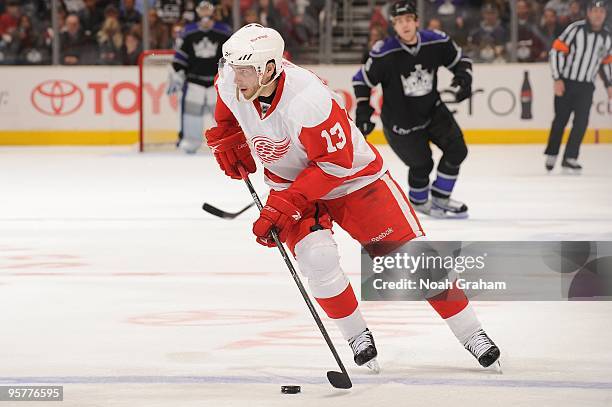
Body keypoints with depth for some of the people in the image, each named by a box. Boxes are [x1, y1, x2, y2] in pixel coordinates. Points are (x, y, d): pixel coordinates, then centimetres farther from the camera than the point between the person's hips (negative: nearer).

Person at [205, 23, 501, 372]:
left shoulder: (306, 100, -37)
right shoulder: (232, 81, -18)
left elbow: (335, 164, -30)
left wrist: (283, 205, -30)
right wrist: (226, 140, 4)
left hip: (351, 174, -5)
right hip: (290, 180, 5)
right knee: (317, 258, -21)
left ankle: (472, 333, 7)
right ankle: (358, 336, 0)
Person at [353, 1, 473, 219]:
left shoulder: (437, 42, -14)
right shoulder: (384, 53, -23)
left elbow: (461, 60, 3)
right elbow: (362, 79, -10)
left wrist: (464, 77, -16)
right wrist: (363, 111, -15)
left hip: (432, 110, 4)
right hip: (400, 121, -4)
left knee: (456, 150, -5)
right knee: (422, 164, -1)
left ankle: (439, 199, 15)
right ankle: (418, 201, 31)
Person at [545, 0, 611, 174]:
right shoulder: (576, 29, -14)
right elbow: (556, 51, -13)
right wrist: (557, 79, -17)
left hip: (586, 86, 3)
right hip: (566, 82, -3)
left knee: (581, 122, -9)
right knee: (560, 120, 6)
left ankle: (569, 159, -7)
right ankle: (551, 154, 24)